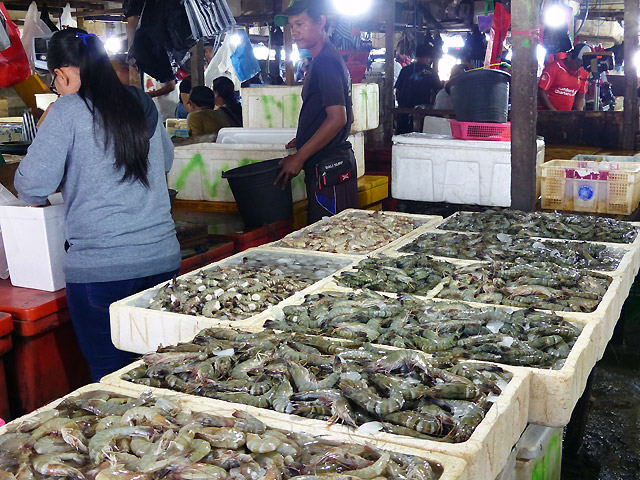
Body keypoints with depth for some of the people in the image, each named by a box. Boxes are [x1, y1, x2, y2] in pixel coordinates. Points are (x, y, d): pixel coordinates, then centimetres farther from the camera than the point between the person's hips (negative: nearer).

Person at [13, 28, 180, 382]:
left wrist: (36, 199, 10)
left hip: (101, 267, -5)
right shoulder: (144, 105, 9)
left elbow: (33, 185, -12)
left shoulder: (68, 111, -7)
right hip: (162, 257, 6)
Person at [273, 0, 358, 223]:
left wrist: (299, 157, -18)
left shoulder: (325, 62, -13)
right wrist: (303, 142, 22)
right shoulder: (327, 60, 19)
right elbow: (347, 117, 25)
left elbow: (337, 119, -21)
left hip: (329, 166, -11)